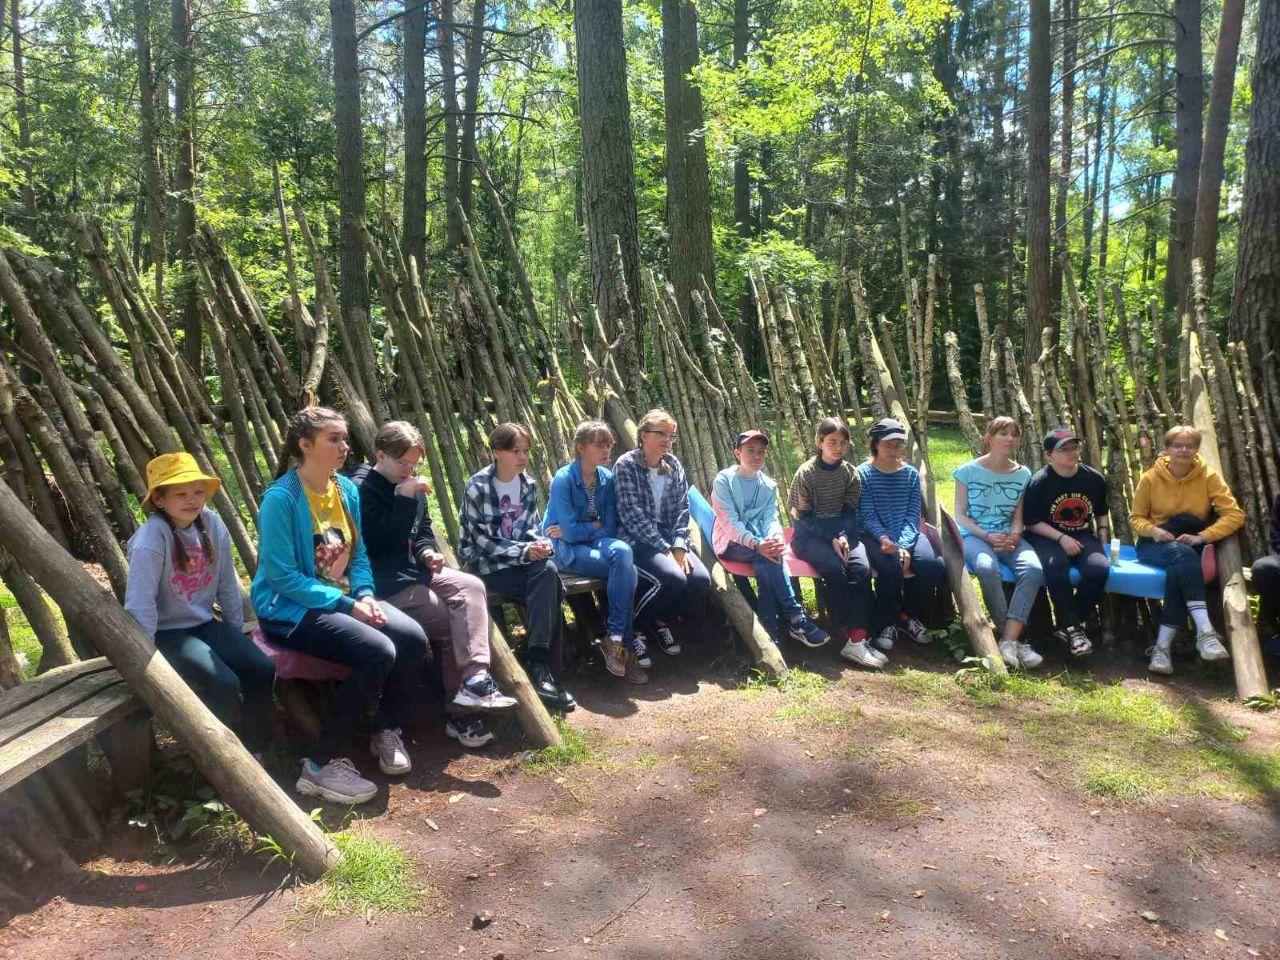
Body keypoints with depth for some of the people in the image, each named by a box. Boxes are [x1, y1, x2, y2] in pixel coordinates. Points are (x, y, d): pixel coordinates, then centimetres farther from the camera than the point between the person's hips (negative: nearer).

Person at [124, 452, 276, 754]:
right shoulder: (151, 537, -20)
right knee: (224, 683, -24)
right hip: (167, 632, -5)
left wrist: (236, 636, 9)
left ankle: (253, 754, 4)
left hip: (205, 624, 6)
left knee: (262, 669, -13)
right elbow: (140, 604, -23)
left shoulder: (212, 524, -3)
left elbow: (227, 585, 5)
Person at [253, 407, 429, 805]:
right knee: (378, 652, -29)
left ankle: (387, 732, 6)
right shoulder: (281, 498, -16)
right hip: (290, 609, -7)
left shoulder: (346, 489, 6)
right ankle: (321, 765, -15)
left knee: (413, 637, -17)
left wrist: (364, 594, -8)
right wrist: (346, 604, -23)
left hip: (343, 598, 7)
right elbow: (282, 574, -19)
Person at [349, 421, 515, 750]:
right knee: (461, 618, -17)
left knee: (471, 586, -19)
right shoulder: (361, 488, -12)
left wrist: (428, 551, 1)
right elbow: (381, 542, -21)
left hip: (414, 569, 8)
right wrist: (404, 499, -24)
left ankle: (475, 680, -24)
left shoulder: (409, 486, 14)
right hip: (385, 583, -8)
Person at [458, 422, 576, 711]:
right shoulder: (477, 487, -10)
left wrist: (540, 544, -14)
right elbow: (481, 539, -12)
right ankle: (543, 669, -19)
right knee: (548, 590, -28)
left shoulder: (529, 485, 7)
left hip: (522, 561, 5)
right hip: (485, 565, -5)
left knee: (548, 570, -30)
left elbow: (532, 527, 10)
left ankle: (541, 668, -27)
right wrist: (524, 552, -21)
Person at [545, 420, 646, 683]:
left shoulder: (607, 478, 4)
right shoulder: (564, 479, -12)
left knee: (622, 551, -30)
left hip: (598, 543, 5)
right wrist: (596, 526, -4)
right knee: (626, 567, -28)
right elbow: (571, 531, -18)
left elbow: (611, 528, 0)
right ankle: (623, 642, -17)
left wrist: (578, 530, -9)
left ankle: (615, 639, -21)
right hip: (566, 551, -5)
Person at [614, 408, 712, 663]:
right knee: (673, 577, -31)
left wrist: (679, 546, -8)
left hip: (669, 539, 6)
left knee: (701, 579, -17)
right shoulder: (626, 465, -8)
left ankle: (660, 621, 11)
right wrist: (665, 550, -18)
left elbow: (681, 508, 8)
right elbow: (633, 515, -15)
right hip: (636, 541, -6)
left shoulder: (673, 465, 11)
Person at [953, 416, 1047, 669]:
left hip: (1008, 536, 4)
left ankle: (1008, 641, -28)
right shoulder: (968, 470, 1)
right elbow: (960, 515, -1)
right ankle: (1015, 640, -22)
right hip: (974, 535, -3)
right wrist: (987, 537, -15)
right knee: (988, 568, -37)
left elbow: (1018, 516, 14)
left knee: (1033, 568, -30)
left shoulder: (1022, 474, 11)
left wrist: (1014, 535, -9)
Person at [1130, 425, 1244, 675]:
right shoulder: (1150, 478, -3)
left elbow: (1235, 514, -9)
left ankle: (1163, 646, -35)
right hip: (1155, 544, 0)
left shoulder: (1208, 477, -3)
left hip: (1192, 545, 0)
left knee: (1178, 570, -36)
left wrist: (1201, 537, -22)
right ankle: (1205, 631, -46)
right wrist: (1153, 530, -17)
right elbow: (1136, 518, 5)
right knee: (1182, 554, -36)